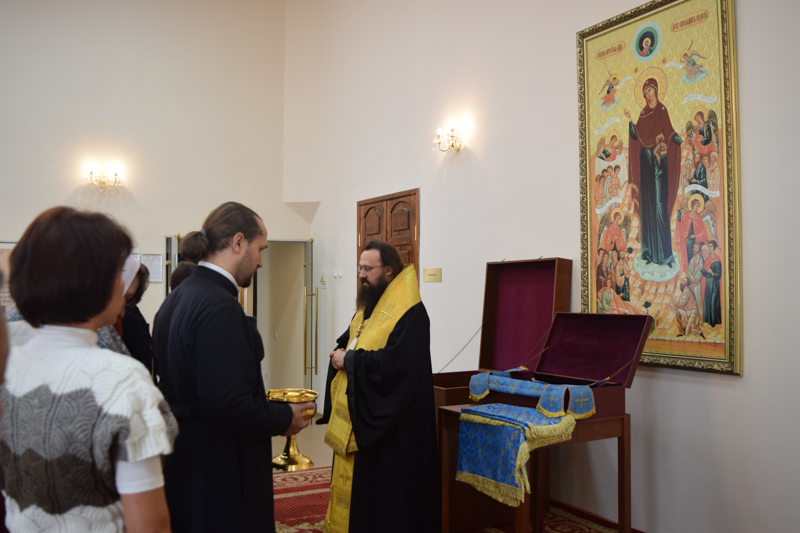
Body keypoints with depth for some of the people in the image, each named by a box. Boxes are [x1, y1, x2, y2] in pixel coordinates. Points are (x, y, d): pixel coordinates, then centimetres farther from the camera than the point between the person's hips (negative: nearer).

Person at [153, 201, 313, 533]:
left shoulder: (177, 298, 6)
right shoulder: (219, 307, -22)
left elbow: (185, 387, 10)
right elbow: (228, 405, -28)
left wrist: (269, 408, 12)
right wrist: (284, 418, -11)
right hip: (220, 471, -9)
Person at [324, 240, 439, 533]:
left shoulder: (410, 312, -17)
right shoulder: (368, 306, 13)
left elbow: (396, 361, -27)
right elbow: (348, 341, 22)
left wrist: (350, 360, -18)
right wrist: (341, 353, -2)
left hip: (388, 422, -9)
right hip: (358, 414, 9)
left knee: (385, 485, 1)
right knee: (356, 481, 15)